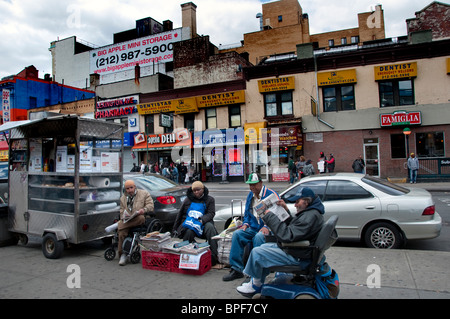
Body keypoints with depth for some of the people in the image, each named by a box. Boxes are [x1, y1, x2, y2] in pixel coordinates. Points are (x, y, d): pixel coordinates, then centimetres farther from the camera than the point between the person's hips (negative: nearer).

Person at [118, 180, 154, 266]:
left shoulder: (144, 193, 12)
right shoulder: (123, 198, 23)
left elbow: (150, 205, 3)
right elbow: (122, 211, 18)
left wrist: (144, 209, -19)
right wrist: (123, 218, -6)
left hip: (139, 218, -2)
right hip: (127, 220, 3)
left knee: (141, 218, -40)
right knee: (121, 232, -27)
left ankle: (116, 226, -28)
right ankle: (122, 255, -18)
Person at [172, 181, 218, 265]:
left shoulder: (210, 199, 11)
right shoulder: (188, 200, 15)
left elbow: (211, 213, 0)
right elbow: (180, 214, 18)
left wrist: (202, 220, -21)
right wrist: (175, 229, 15)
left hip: (202, 224, 0)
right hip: (188, 223, 1)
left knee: (210, 227, -35)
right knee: (189, 231, -36)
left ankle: (213, 255, -37)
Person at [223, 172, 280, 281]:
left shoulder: (271, 194, -7)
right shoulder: (250, 195, 15)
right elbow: (247, 213, 25)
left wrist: (267, 227, -21)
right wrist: (245, 223, 5)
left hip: (267, 229, -6)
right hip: (253, 228, 6)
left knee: (258, 237, -36)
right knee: (237, 234, -17)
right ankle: (236, 269, -12)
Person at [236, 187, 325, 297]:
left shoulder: (311, 216, -25)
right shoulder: (310, 212, 10)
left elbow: (287, 235, -32)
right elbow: (292, 226, 21)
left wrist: (270, 216, -25)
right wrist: (286, 210, 7)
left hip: (297, 258, -11)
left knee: (257, 252, -10)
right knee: (264, 247, 18)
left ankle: (255, 285, 14)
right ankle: (256, 285, 23)